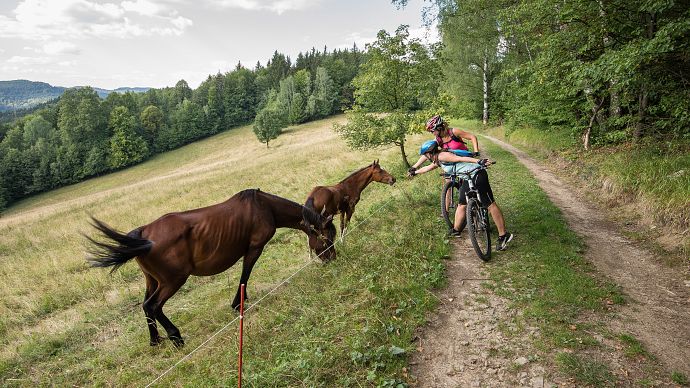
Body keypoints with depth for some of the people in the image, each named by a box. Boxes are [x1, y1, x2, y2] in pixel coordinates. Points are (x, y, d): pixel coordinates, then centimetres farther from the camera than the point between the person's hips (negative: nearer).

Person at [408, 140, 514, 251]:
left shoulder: (442, 156, -10)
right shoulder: (438, 161, 20)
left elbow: (460, 158, -23)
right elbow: (428, 168, 38)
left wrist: (479, 161, -34)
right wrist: (415, 172, 52)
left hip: (476, 175, -10)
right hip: (468, 179, 10)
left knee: (490, 204, -8)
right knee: (462, 204, 17)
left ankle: (504, 235, -6)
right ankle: (456, 230, 29)